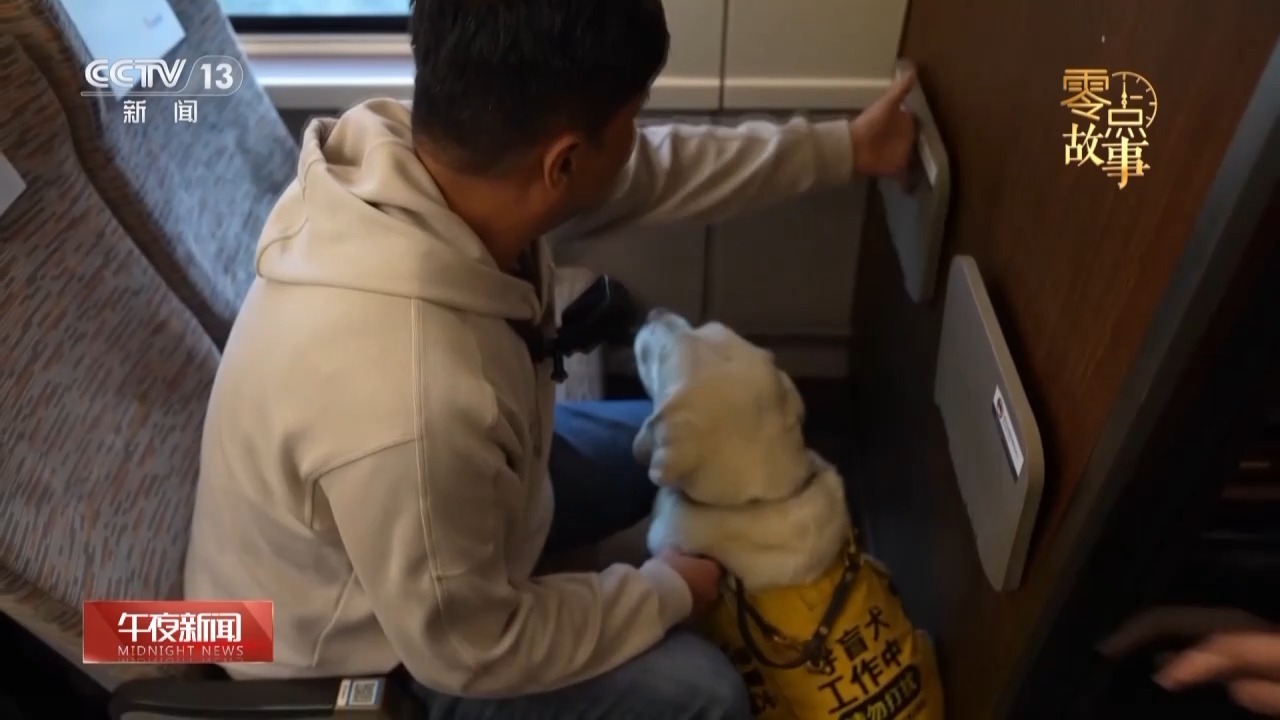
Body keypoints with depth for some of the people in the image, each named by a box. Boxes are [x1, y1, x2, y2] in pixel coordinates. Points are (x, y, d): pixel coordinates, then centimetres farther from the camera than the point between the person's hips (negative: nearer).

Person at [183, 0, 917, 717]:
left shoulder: (436, 150, -23)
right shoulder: (412, 406, -45)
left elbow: (651, 168, -6)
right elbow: (465, 650, -27)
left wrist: (844, 148, 2)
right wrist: (664, 593, -13)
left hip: (453, 488, 7)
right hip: (361, 641, -6)